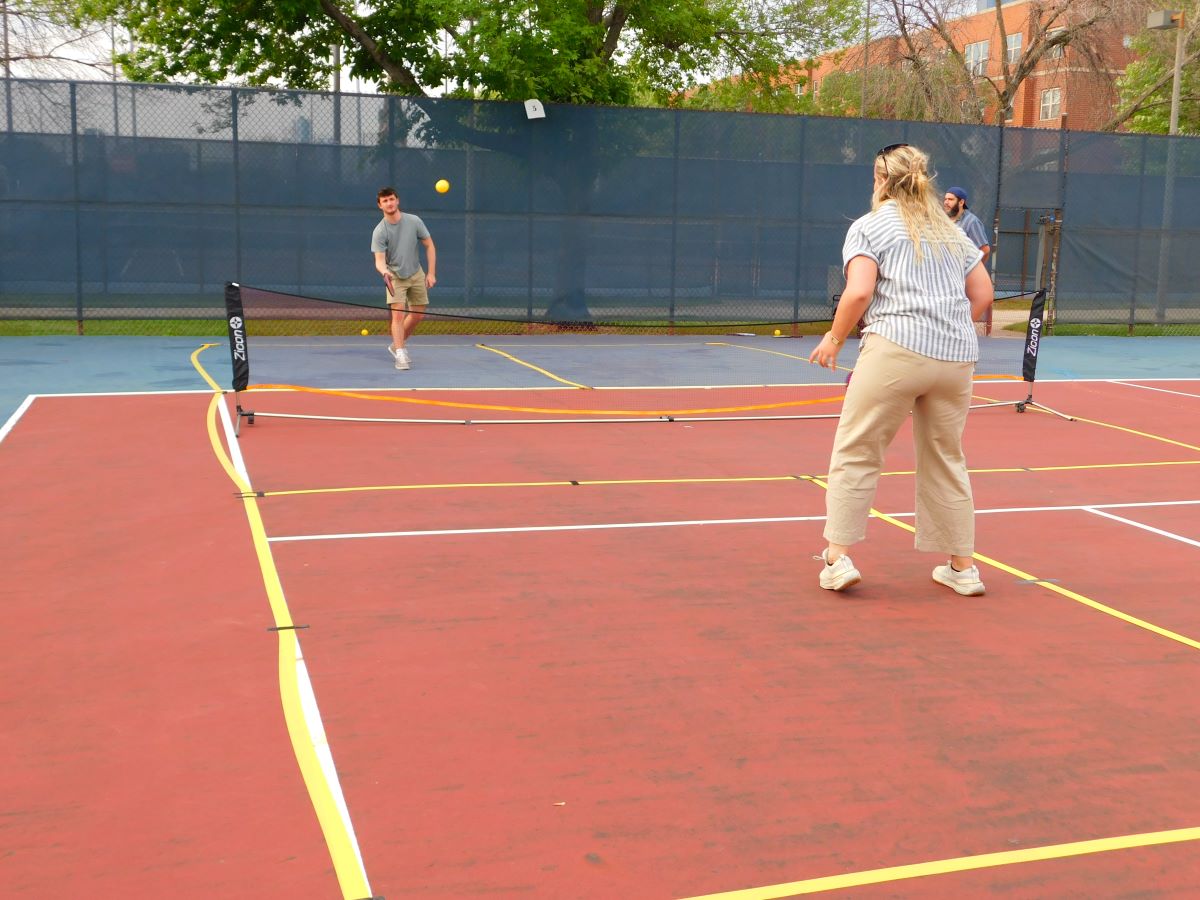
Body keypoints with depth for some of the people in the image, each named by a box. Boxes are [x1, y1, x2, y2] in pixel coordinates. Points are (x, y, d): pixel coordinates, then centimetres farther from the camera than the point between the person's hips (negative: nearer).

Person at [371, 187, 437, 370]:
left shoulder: (414, 221, -10)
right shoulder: (379, 232, -17)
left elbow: (430, 246, -1)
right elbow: (379, 260, -21)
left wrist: (431, 273, -7)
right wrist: (385, 272, -45)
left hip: (416, 274, 4)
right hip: (395, 277, -3)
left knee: (418, 314, 8)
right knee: (398, 314, -18)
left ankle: (397, 345, 28)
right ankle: (400, 354, -15)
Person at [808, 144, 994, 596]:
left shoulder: (868, 227, 4)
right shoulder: (953, 231, 21)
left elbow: (859, 292, -10)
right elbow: (983, 293, 18)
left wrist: (834, 339, 3)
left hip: (896, 350, -5)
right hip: (957, 357, 6)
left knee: (855, 453, 4)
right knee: (946, 461, 15)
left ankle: (838, 556, 1)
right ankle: (961, 566, 20)